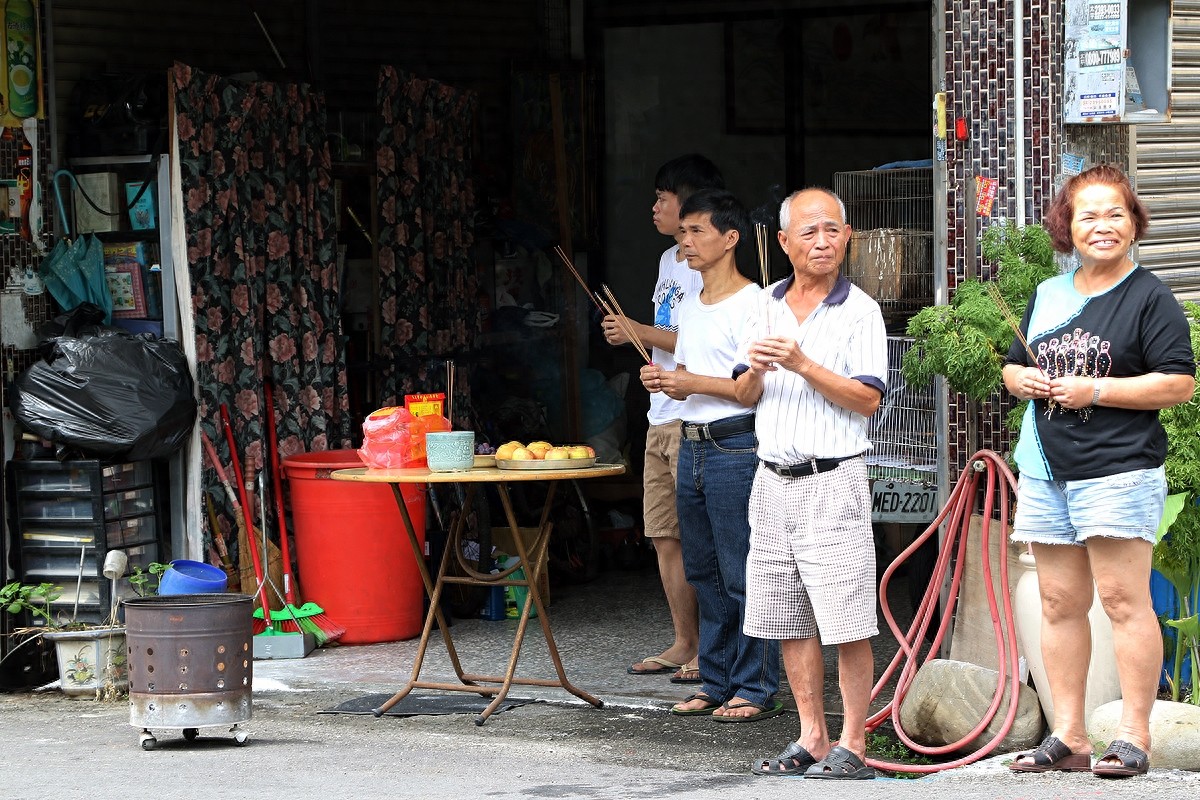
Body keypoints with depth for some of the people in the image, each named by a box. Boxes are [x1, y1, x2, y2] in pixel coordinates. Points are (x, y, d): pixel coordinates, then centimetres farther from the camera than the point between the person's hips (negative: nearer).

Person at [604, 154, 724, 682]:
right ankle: (684, 644, 15)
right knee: (663, 534, 9)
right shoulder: (669, 261, 18)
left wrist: (642, 334, -15)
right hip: (663, 416, 10)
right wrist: (633, 335, 10)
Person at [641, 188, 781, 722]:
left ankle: (756, 689, -1)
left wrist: (691, 382, -18)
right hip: (692, 445, 9)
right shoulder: (691, 306, 16)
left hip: (736, 447, -9)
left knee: (743, 575, -6)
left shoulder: (751, 304, -10)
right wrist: (664, 381, 2)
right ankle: (717, 682, 20)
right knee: (704, 573, 12)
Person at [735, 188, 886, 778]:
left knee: (847, 623, -7)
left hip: (832, 480, -6)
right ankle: (812, 740, 16)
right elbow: (746, 397, 16)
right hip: (773, 479, 6)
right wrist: (755, 370, -6)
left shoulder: (859, 311, -4)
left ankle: (853, 746, -2)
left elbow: (868, 399, -12)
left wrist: (803, 365, -20)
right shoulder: (768, 305, 13)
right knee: (787, 620, 8)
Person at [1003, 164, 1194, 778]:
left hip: (1119, 469, -7)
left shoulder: (1149, 298, -3)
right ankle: (1067, 738, 11)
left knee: (1123, 600, -8)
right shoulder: (1048, 296, 16)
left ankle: (1134, 737, -5)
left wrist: (1096, 391, -15)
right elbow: (1012, 368, 26)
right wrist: (1024, 380, 1)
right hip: (1047, 472, 7)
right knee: (1059, 605, 7)